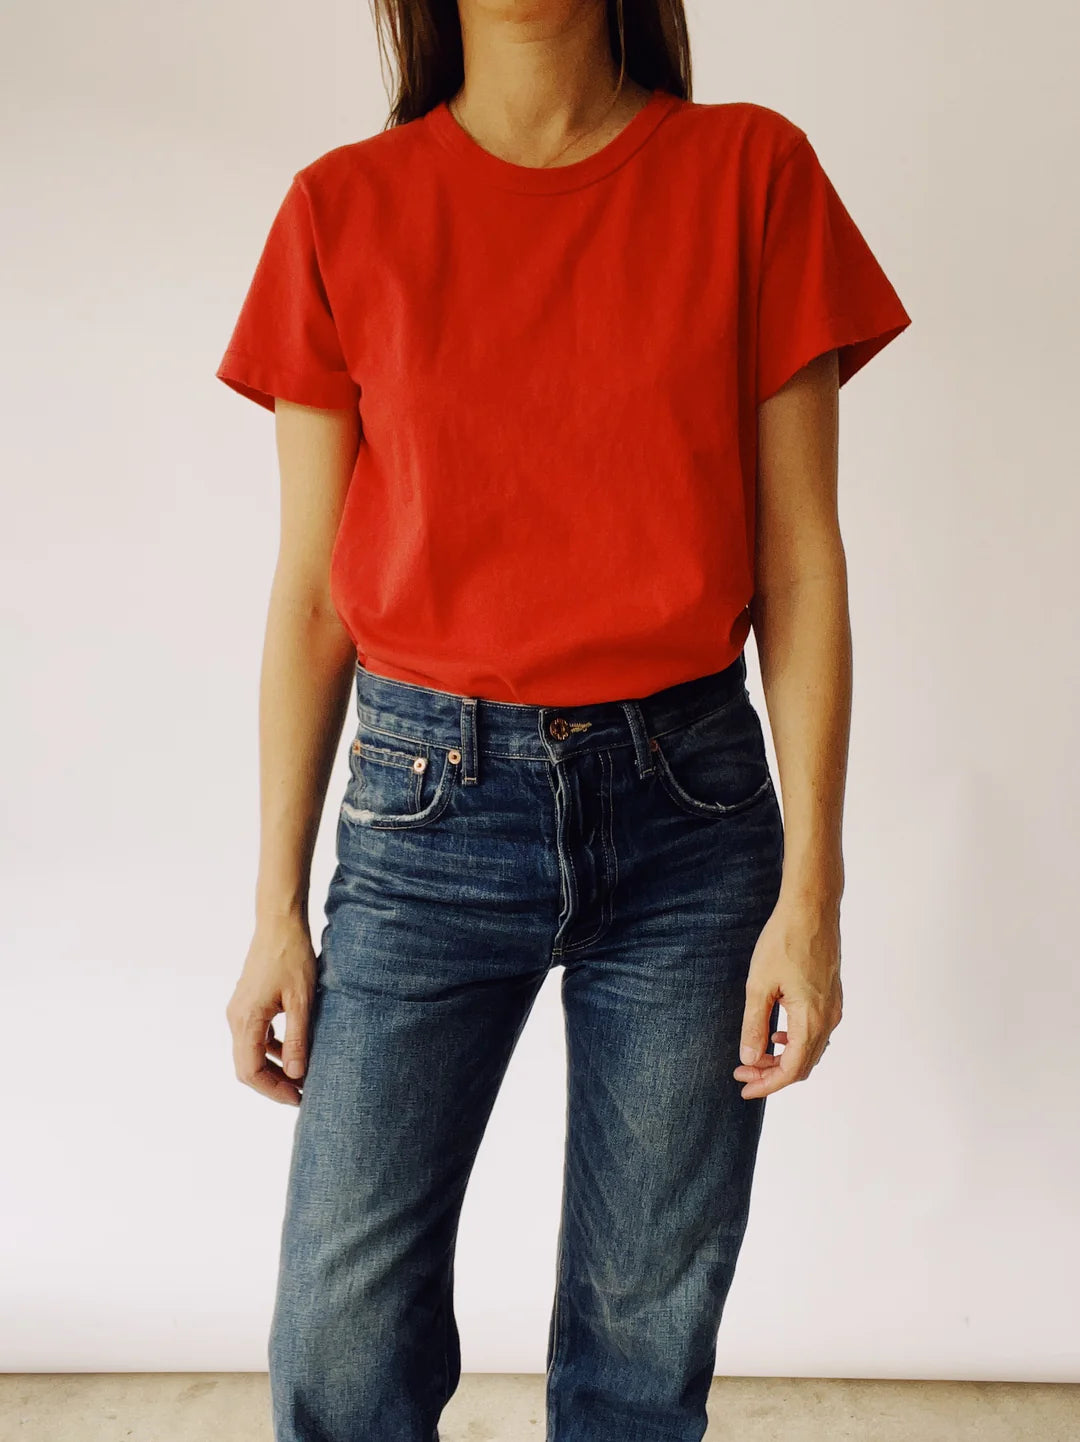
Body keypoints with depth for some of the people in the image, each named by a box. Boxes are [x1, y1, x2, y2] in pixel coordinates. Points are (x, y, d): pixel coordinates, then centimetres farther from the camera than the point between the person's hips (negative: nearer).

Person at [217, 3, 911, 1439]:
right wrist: (278, 909, 3)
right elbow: (310, 592, 4)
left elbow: (800, 563, 0)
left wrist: (811, 888, -5)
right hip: (425, 808, 1)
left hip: (687, 800, 0)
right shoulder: (345, 209, 3)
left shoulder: (752, 173, 2)